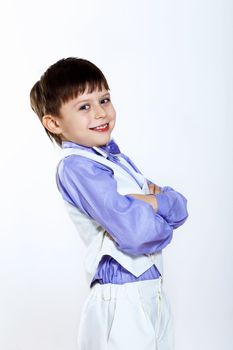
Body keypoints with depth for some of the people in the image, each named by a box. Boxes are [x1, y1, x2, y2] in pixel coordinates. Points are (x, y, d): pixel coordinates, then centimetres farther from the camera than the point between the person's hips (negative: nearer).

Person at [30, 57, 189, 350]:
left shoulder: (117, 158, 11)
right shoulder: (75, 167, -16)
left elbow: (180, 208, 4)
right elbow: (136, 234, -25)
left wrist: (155, 202, -16)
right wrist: (163, 219, -6)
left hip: (152, 291, 8)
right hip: (121, 300, -8)